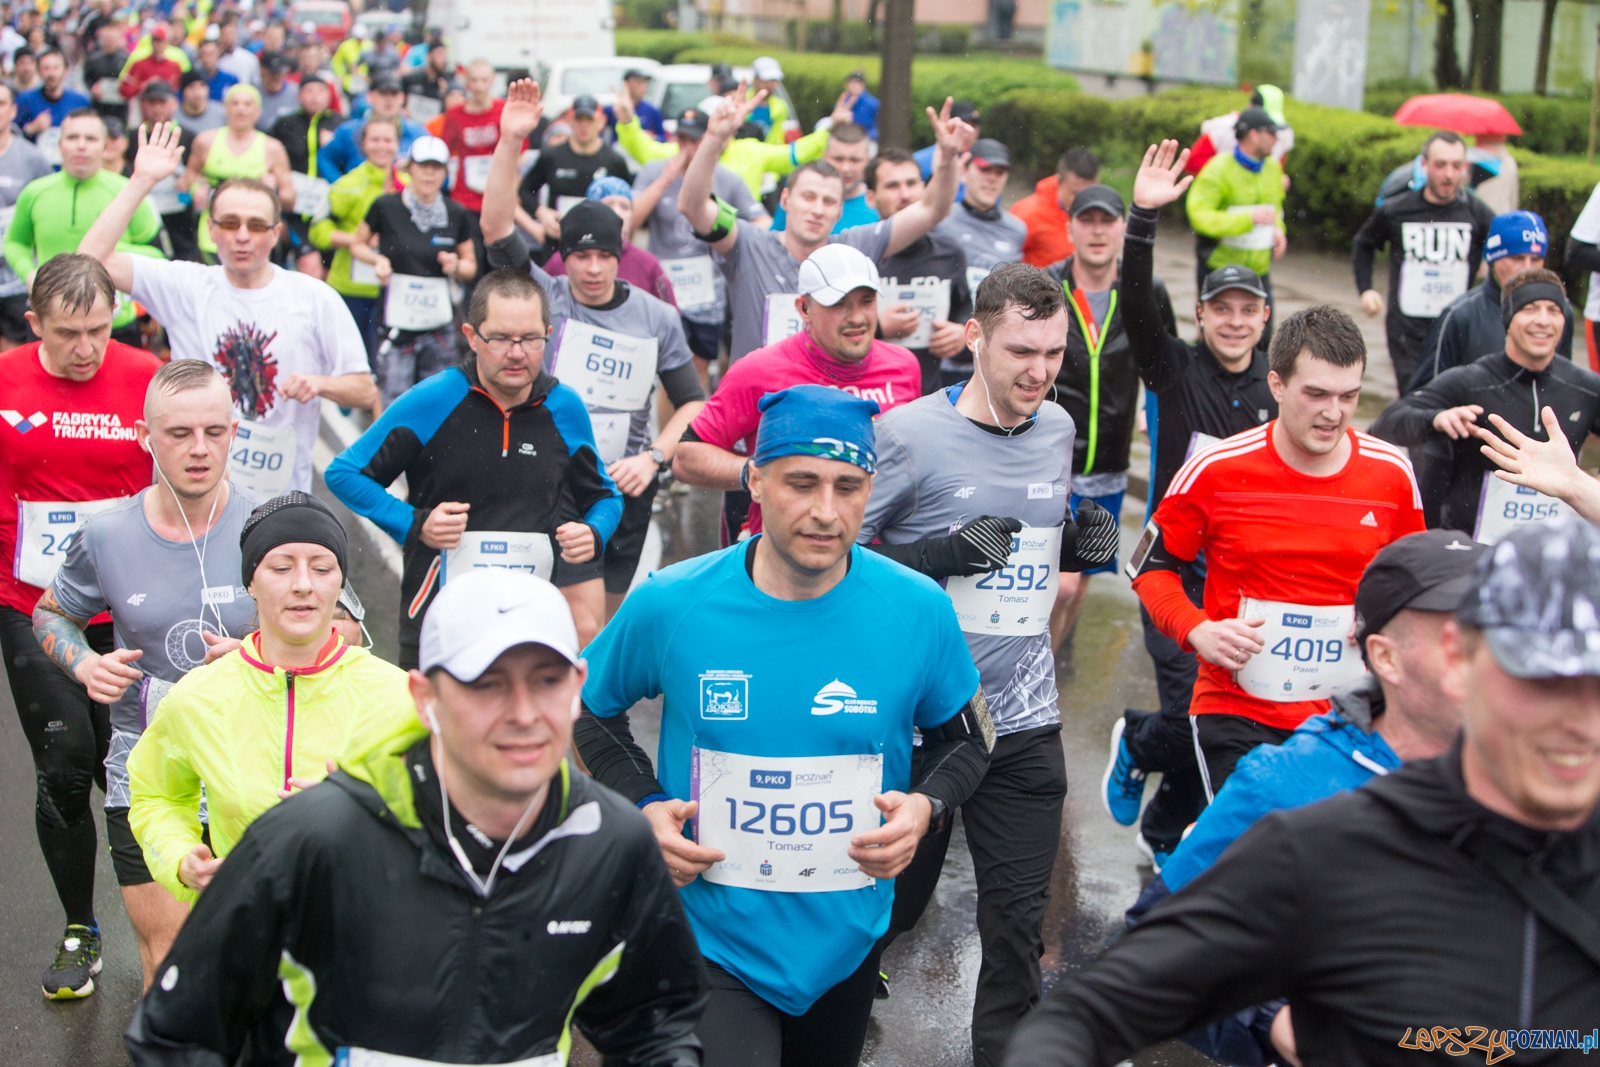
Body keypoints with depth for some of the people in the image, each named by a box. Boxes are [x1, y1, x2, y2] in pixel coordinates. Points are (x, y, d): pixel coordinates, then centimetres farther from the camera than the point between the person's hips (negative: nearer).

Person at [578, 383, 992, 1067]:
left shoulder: (917, 611, -11)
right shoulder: (669, 606, -14)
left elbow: (965, 739, 5)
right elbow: (589, 707, 5)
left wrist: (925, 807, -15)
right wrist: (642, 806, -10)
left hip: (847, 944, 3)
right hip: (712, 941, -2)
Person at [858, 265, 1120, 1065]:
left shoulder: (1057, 429, 5)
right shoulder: (908, 432, -12)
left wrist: (1084, 545, -2)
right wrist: (945, 555, -24)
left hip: (1025, 720, 4)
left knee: (1020, 917, 4)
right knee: (892, 901, 13)